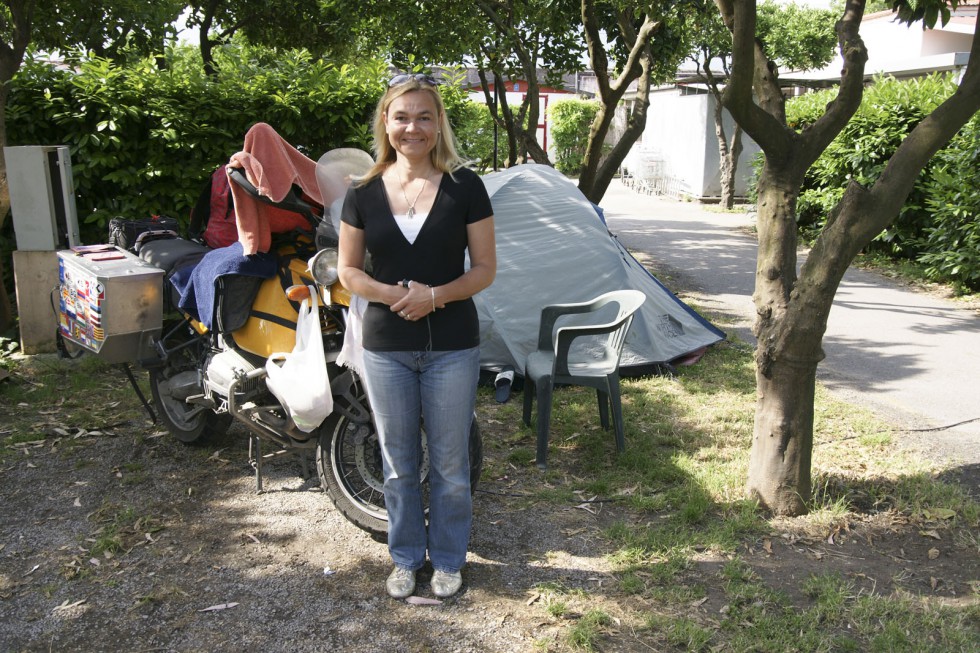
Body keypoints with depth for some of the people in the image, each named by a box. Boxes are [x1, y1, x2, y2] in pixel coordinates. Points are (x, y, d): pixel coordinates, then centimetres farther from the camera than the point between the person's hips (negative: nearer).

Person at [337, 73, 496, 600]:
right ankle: (406, 557, 35)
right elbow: (347, 270, 4)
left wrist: (435, 295, -20)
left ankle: (448, 560, 32)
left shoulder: (464, 187, -4)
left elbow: (485, 268, -3)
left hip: (452, 346, -1)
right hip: (385, 347, 2)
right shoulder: (364, 192, 1)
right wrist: (392, 294, -15)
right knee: (398, 463, 15)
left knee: (450, 464, 11)